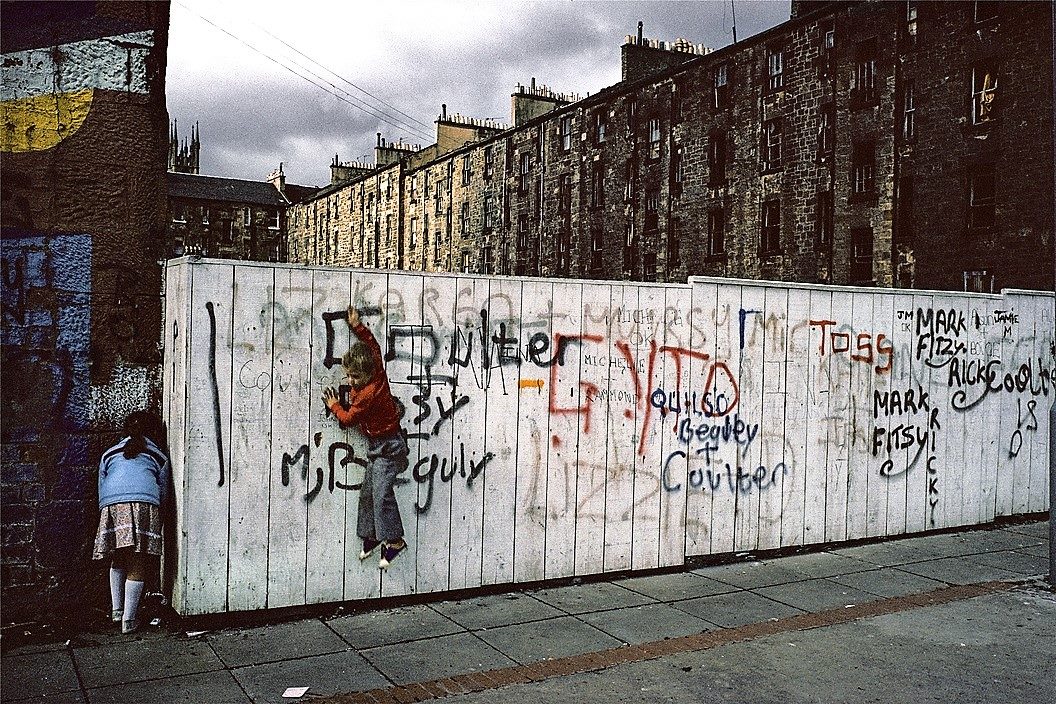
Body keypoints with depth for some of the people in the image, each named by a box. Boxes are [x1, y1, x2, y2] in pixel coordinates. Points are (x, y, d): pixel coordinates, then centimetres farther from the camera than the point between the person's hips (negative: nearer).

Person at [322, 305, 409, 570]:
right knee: (367, 491, 12)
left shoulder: (368, 393, -26)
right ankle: (371, 536, 21)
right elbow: (373, 345, 16)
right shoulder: (377, 373, -3)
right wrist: (357, 327, 17)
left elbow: (348, 418, -12)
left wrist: (334, 405, 5)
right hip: (378, 446, 10)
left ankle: (394, 540, -6)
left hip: (387, 447, -10)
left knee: (382, 493, -12)